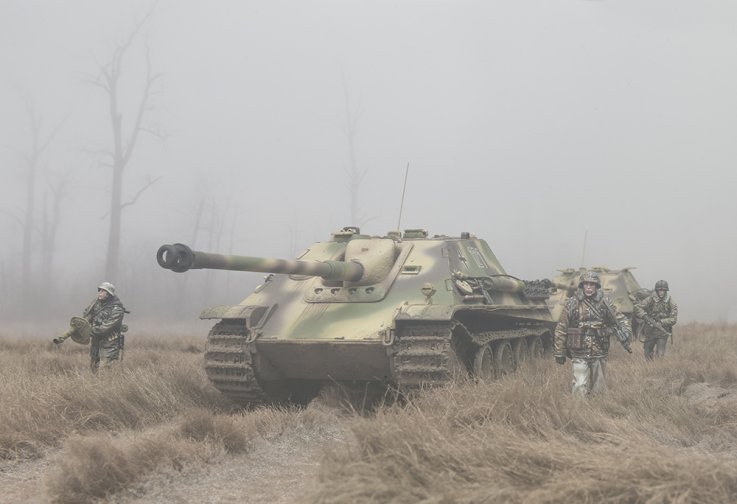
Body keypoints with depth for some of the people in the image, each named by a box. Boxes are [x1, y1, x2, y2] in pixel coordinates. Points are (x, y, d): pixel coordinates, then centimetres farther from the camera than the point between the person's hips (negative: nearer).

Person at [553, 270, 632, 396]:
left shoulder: (605, 302, 2)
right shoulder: (572, 303, -3)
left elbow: (621, 319, 9)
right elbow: (561, 329, 1)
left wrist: (625, 332, -11)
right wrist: (559, 352, 1)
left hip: (599, 354, 3)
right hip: (579, 354, -3)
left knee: (598, 388, 12)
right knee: (579, 387, -13)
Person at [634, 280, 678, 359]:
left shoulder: (670, 303, -7)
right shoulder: (650, 300, -8)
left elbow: (673, 319, -9)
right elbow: (637, 308, -13)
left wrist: (661, 322, -22)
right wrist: (645, 316, -29)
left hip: (662, 333, -1)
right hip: (650, 331, 1)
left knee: (660, 355, -10)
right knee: (648, 354, 11)